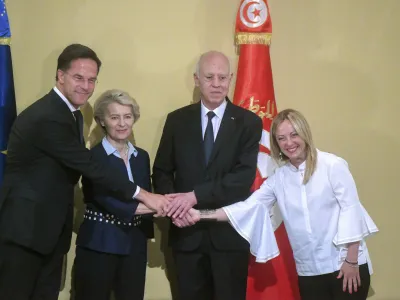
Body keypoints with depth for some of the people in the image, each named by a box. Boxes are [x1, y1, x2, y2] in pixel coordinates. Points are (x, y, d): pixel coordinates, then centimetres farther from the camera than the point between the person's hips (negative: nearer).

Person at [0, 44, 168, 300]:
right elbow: (90, 165, -24)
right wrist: (143, 195, -21)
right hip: (24, 228, -9)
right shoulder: (46, 117, -22)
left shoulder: (72, 114, 10)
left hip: (51, 229, 9)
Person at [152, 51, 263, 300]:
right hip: (187, 232, 2)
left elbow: (244, 177, -13)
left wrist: (196, 196, -22)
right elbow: (161, 171, 6)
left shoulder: (248, 122, -2)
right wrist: (176, 203, -14)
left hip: (230, 232, -2)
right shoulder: (177, 120, 5)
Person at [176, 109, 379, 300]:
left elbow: (350, 209, -8)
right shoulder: (278, 178, 6)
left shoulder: (333, 165, -6)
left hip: (343, 264, -4)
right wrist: (201, 215, -10)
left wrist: (351, 261, -12)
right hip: (308, 270, 4)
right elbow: (248, 207, 1)